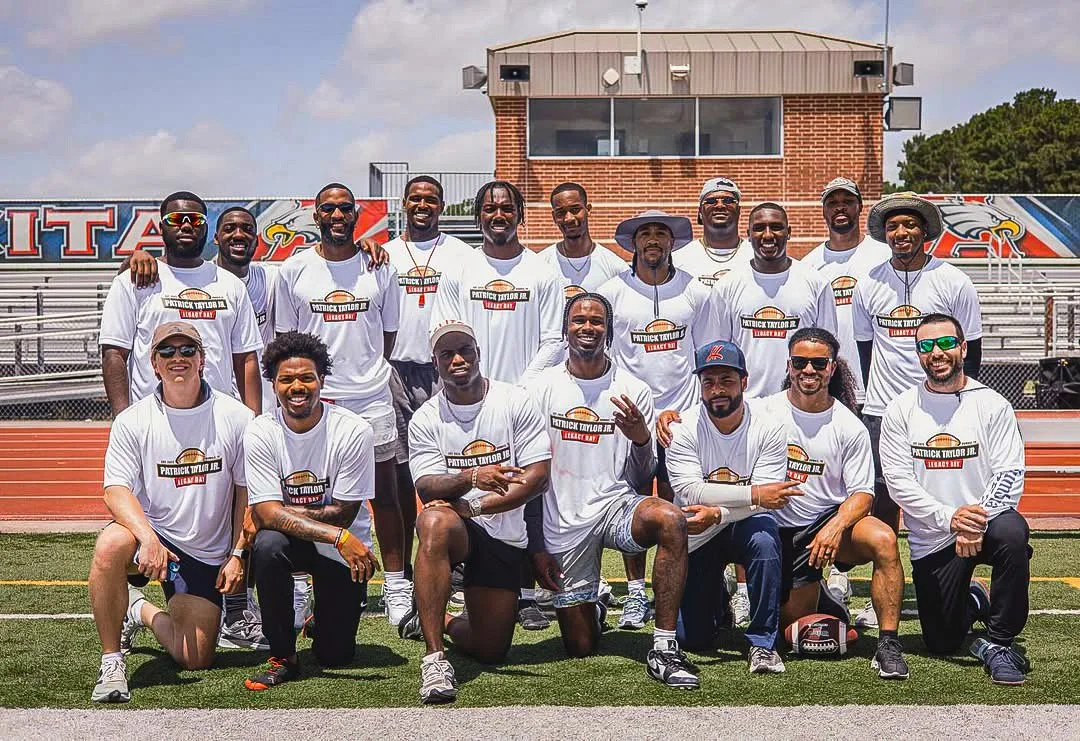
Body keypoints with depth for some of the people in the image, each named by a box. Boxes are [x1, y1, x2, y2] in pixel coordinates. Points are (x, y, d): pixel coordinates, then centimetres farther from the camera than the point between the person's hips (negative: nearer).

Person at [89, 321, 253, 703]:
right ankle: (111, 661, -20)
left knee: (194, 658, -5)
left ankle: (141, 611, 28)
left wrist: (237, 555, -2)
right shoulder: (133, 421, -5)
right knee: (110, 546, -37)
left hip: (208, 556, 1)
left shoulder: (236, 418, -3)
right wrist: (148, 538, -31)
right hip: (151, 533, -1)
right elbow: (116, 489, -13)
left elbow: (247, 491, 4)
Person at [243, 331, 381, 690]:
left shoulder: (354, 431, -18)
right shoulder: (260, 433, -15)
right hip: (289, 542, 0)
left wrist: (284, 515, -19)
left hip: (344, 551, 0)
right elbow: (267, 514, -23)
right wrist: (339, 536, -32)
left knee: (335, 655, -4)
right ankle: (283, 656, -16)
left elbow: (344, 513, -15)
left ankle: (324, 611, 34)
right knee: (267, 545, -35)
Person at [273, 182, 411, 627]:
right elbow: (285, 339, 9)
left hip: (372, 400, 0)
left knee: (385, 494, 1)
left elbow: (389, 332, 12)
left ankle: (397, 590, 6)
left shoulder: (379, 268, 5)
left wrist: (367, 373, 6)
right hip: (312, 401, 0)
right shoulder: (294, 270, 4)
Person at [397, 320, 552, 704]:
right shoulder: (425, 419, -1)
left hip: (504, 536, 1)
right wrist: (472, 477, -34)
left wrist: (473, 505, -19)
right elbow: (426, 487, -13)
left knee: (491, 650, 0)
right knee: (435, 521, -40)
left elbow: (537, 478, -10)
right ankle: (434, 657, -38)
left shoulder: (515, 402, -3)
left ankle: (438, 620, 37)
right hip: (456, 528, -1)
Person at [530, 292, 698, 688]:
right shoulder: (544, 388, 3)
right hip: (564, 521, 0)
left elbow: (642, 479, 4)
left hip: (617, 504, 0)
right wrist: (536, 544, 2)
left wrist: (641, 440, -17)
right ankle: (590, 609, 39)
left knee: (671, 519, -36)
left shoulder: (633, 390, 3)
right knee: (580, 648, 0)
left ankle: (664, 649, -29)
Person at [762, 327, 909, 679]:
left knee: (883, 540, -32)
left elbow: (862, 492, -5)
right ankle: (816, 595, 33)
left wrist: (836, 527, -25)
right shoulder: (765, 411, 0)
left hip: (832, 519, -1)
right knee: (795, 621, -4)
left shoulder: (850, 427, -3)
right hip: (780, 529, 1)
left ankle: (889, 644, -24)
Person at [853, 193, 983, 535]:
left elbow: (971, 350, 3)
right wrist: (872, 400, 9)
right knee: (881, 499, 5)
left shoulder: (954, 282, -1)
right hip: (881, 413, 2)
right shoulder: (868, 285, 5)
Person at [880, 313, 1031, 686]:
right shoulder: (901, 410, 0)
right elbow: (898, 482, -7)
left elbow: (1010, 474, -10)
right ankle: (972, 601, 41)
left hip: (985, 521, -1)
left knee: (1011, 532, -38)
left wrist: (976, 522, -26)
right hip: (931, 540, 2)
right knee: (942, 643, 4)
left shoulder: (992, 405, -2)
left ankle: (999, 642, -21)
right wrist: (949, 517, -21)